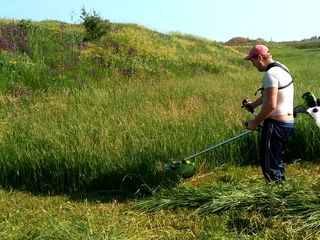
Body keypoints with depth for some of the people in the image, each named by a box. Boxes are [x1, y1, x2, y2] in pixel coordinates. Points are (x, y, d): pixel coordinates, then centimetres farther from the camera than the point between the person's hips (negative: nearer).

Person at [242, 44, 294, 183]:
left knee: (269, 163, -3)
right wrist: (253, 104, 18)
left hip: (275, 124, -10)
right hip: (288, 121, 10)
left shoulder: (270, 74, -19)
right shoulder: (281, 68, 12)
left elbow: (271, 105, -26)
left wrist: (255, 122, -15)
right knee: (277, 160, 20)